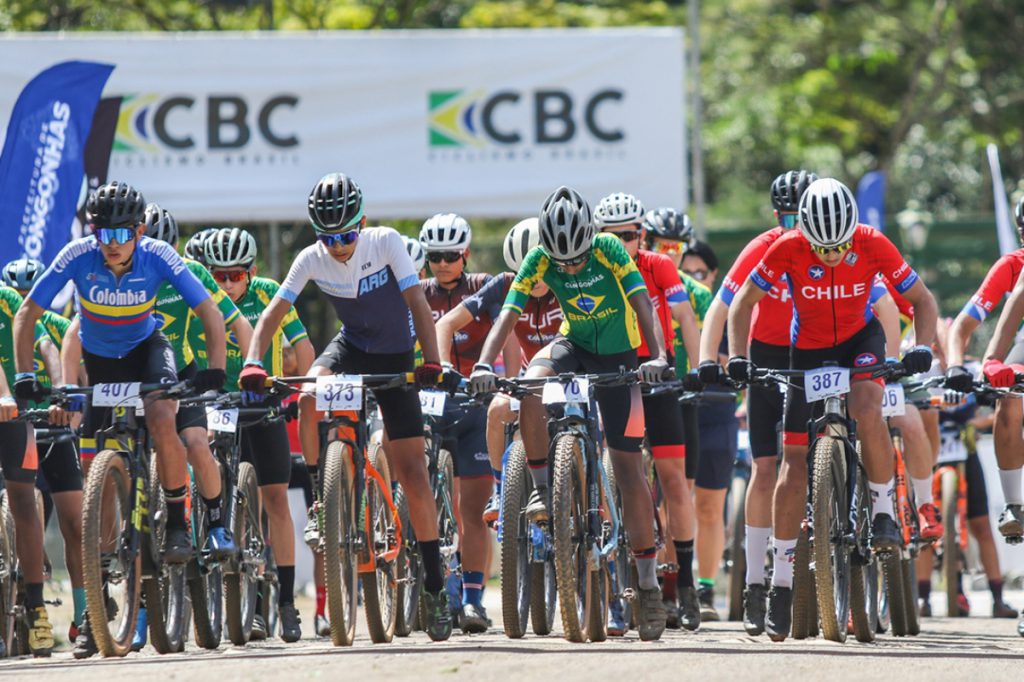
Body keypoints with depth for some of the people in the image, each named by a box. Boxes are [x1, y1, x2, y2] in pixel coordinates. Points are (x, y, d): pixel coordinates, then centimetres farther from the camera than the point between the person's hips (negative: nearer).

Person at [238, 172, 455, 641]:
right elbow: (276, 310, -18)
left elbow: (416, 301, -24)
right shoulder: (312, 259, -14)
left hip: (395, 357, -2)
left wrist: (432, 360, -36)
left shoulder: (386, 243, -20)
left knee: (412, 471, -7)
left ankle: (434, 581, 1)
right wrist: (253, 362, -34)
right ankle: (318, 492, -10)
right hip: (351, 347, 2)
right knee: (310, 398, -34)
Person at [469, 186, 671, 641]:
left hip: (619, 356, -2)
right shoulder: (539, 261, -16)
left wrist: (658, 356, -46)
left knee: (628, 466, -5)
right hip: (574, 345, 2)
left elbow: (642, 303, -31)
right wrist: (484, 365, -39)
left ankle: (648, 584, 1)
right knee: (531, 386, -34)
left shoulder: (609, 250, -23)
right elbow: (508, 314, -23)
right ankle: (542, 488, -16)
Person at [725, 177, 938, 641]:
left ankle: (883, 511, -12)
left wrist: (922, 348, -29)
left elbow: (921, 299, -13)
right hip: (808, 349, 1)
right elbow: (742, 303, -11)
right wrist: (737, 357, -24)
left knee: (866, 409, -34)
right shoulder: (788, 249, -23)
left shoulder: (873, 245, -23)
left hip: (860, 339, -1)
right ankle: (781, 581, 6)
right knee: (795, 461, -2)